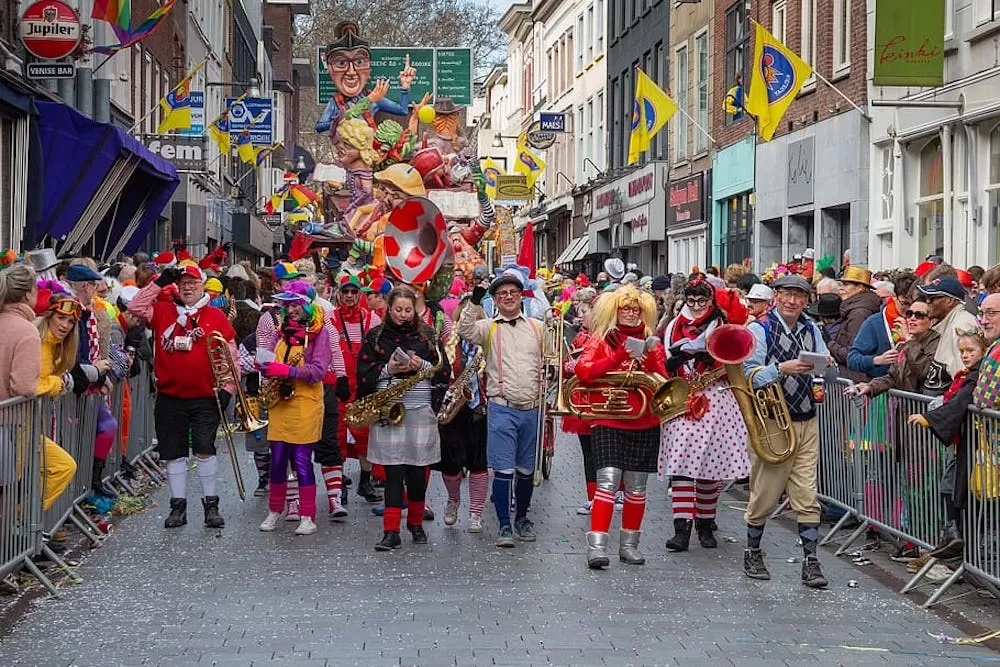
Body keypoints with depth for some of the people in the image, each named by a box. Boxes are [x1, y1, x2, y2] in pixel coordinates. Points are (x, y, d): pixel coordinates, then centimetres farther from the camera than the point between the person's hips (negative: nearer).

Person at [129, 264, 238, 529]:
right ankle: (178, 506, 17)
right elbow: (135, 307, -5)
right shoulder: (163, 312, 8)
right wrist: (160, 282, -5)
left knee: (205, 450, -6)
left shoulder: (216, 317, 2)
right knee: (173, 453, 8)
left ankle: (211, 505, 4)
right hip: (170, 397, 2)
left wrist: (227, 388, -3)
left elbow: (231, 355, 2)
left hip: (206, 398, -2)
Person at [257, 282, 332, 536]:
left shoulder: (319, 333, -4)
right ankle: (274, 511, 20)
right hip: (280, 401, 5)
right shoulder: (284, 329, 13)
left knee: (302, 460, -4)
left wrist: (287, 371, -23)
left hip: (305, 403, -5)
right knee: (277, 459, 7)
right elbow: (273, 358, 20)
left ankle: (307, 517, 4)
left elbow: (318, 371, -13)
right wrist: (267, 367, -3)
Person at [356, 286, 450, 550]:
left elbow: (445, 371, 7)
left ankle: (416, 524, 25)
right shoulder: (375, 337, 8)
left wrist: (422, 365, -10)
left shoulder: (428, 335, 9)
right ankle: (391, 532, -6)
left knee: (418, 471, 7)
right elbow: (363, 374, 3)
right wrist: (388, 369, -12)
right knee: (393, 472, -6)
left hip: (421, 412, 1)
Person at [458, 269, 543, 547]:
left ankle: (522, 517, 30)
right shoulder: (489, 328, 2)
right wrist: (475, 301, -26)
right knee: (504, 469, -6)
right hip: (502, 408, -3)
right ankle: (504, 525, 0)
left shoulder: (538, 327, 10)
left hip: (531, 409, 3)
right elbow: (466, 331, -18)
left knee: (526, 469, 14)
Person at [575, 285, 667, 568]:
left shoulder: (651, 343, 13)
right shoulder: (601, 339, 4)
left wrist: (650, 356, -13)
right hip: (608, 421, -4)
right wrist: (620, 355, -19)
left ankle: (629, 544, 19)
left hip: (644, 423, 4)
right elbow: (584, 371, -12)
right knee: (608, 481, -15)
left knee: (636, 486, 8)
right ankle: (596, 546, -18)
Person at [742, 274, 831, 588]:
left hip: (807, 422, 4)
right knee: (764, 493, 5)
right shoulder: (759, 330, -6)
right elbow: (750, 376, -16)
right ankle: (753, 553, 23)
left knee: (807, 495, 1)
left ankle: (810, 562, 2)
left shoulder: (810, 329, 10)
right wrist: (782, 368, -29)